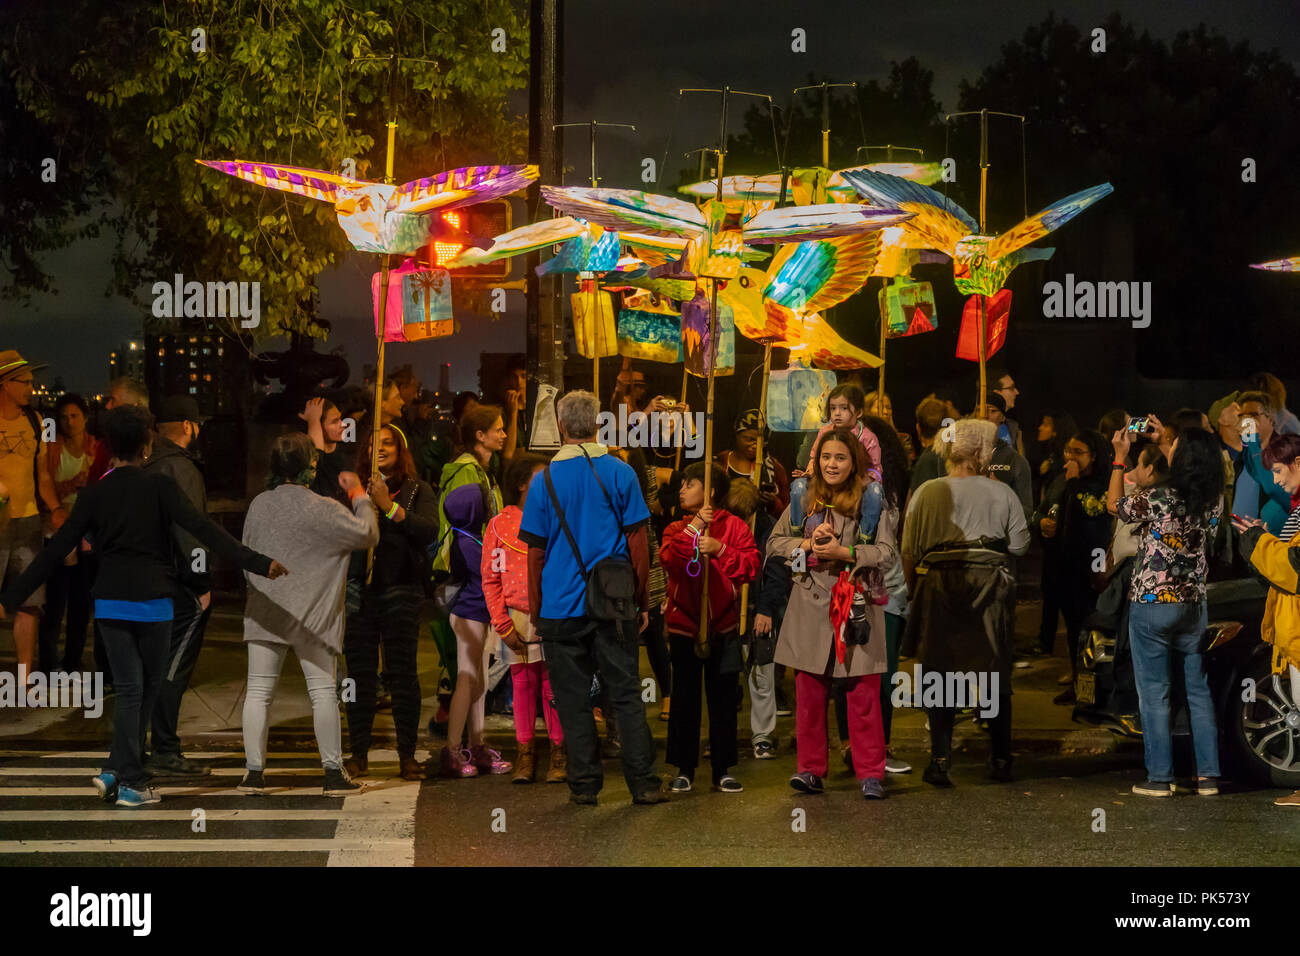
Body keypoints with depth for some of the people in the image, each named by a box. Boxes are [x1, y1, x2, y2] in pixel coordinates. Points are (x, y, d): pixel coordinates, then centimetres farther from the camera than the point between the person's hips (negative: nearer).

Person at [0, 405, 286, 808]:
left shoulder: (94, 495, 1)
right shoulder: (159, 487, -7)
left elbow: (55, 551, 0)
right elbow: (203, 529, -15)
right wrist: (257, 562, -19)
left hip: (110, 604, 3)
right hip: (152, 603, -3)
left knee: (129, 688, 8)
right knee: (147, 688, 9)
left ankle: (120, 774, 4)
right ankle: (123, 776, 6)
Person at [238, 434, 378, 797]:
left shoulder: (258, 504, 4)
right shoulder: (322, 509, -12)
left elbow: (247, 552, 13)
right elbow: (368, 534, -6)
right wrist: (358, 494, 7)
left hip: (264, 612, 4)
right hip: (311, 614, -4)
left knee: (259, 691, 6)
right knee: (323, 691, 3)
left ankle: (254, 771, 5)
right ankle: (333, 773, 5)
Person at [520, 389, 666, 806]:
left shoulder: (545, 480, -3)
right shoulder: (621, 474, -2)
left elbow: (536, 553, 1)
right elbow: (638, 544, 0)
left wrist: (535, 610, 9)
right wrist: (642, 600, 9)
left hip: (562, 607, -1)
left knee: (573, 699, 7)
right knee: (626, 694, 6)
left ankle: (585, 784, 9)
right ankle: (643, 782, 4)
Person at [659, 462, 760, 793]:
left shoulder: (734, 526, 2)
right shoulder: (676, 529, 8)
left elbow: (751, 565, -9)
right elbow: (667, 559, -12)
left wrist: (720, 549, -20)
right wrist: (694, 529, -17)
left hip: (723, 626, -1)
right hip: (684, 624, 1)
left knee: (723, 698, 4)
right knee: (685, 697, 4)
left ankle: (723, 769, 11)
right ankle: (684, 769, 11)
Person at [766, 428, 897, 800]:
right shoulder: (805, 498, 10)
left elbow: (888, 554, -6)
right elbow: (774, 542, 13)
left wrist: (843, 552, -15)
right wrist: (807, 544, -4)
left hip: (855, 605, -3)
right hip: (810, 605, 3)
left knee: (863, 693, -2)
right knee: (809, 692, 3)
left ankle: (871, 773, 6)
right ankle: (811, 770, 12)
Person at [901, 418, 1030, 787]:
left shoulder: (927, 492, -3)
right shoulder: (1002, 494, -2)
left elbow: (909, 551, 0)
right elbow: (1020, 544, 3)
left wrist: (913, 590, 11)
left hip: (939, 590, -1)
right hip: (992, 588, 1)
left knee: (941, 673, 4)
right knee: (995, 674, 12)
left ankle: (940, 761, -2)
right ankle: (1001, 760, 17)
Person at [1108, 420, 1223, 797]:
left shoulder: (1156, 500, -20)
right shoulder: (1214, 501, -5)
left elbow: (1114, 504, 0)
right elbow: (1193, 476, 19)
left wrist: (1120, 456, 8)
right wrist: (1167, 440, 27)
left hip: (1151, 606, -4)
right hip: (1193, 606, 4)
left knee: (1153, 693, 3)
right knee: (1199, 691, 11)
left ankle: (1159, 778, 5)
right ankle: (1208, 776, 12)